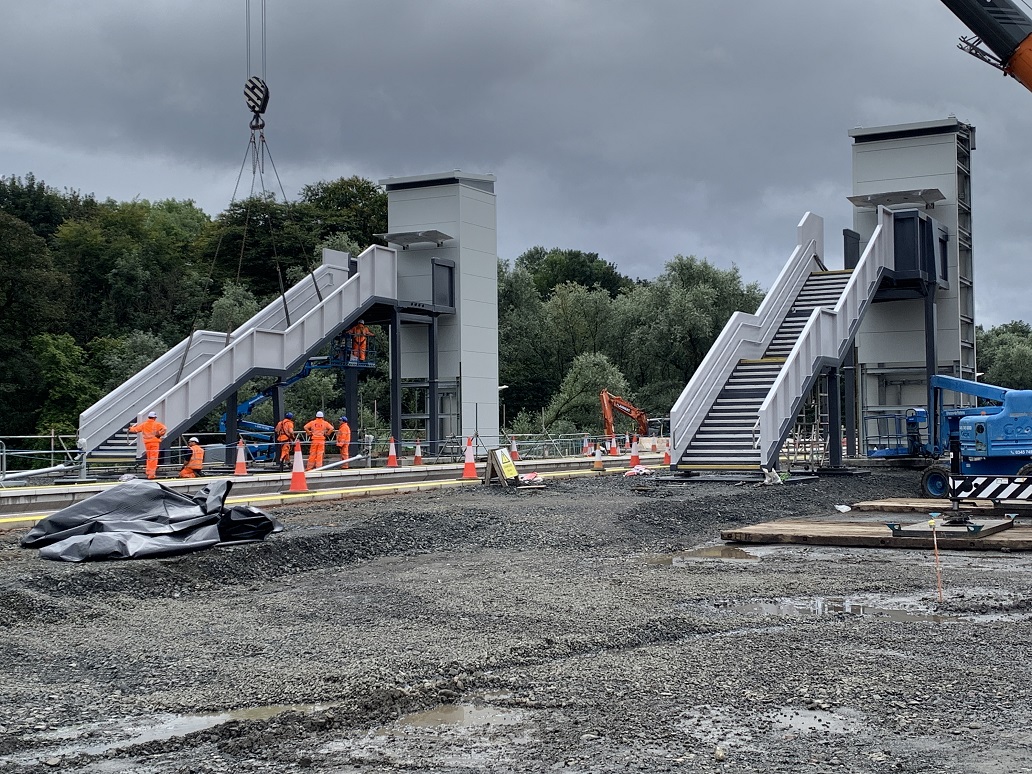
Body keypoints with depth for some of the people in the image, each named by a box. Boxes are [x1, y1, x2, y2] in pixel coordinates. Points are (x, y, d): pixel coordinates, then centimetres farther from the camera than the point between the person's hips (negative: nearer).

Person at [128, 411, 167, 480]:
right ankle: (151, 474, -11)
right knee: (153, 458, -5)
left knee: (149, 458, 20)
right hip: (155, 442, -4)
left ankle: (148, 472, 23)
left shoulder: (143, 424, 6)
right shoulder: (156, 424, -5)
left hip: (147, 443, 4)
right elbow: (164, 429, -19)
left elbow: (135, 429, 13)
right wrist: (160, 434, -5)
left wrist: (131, 428, 34)